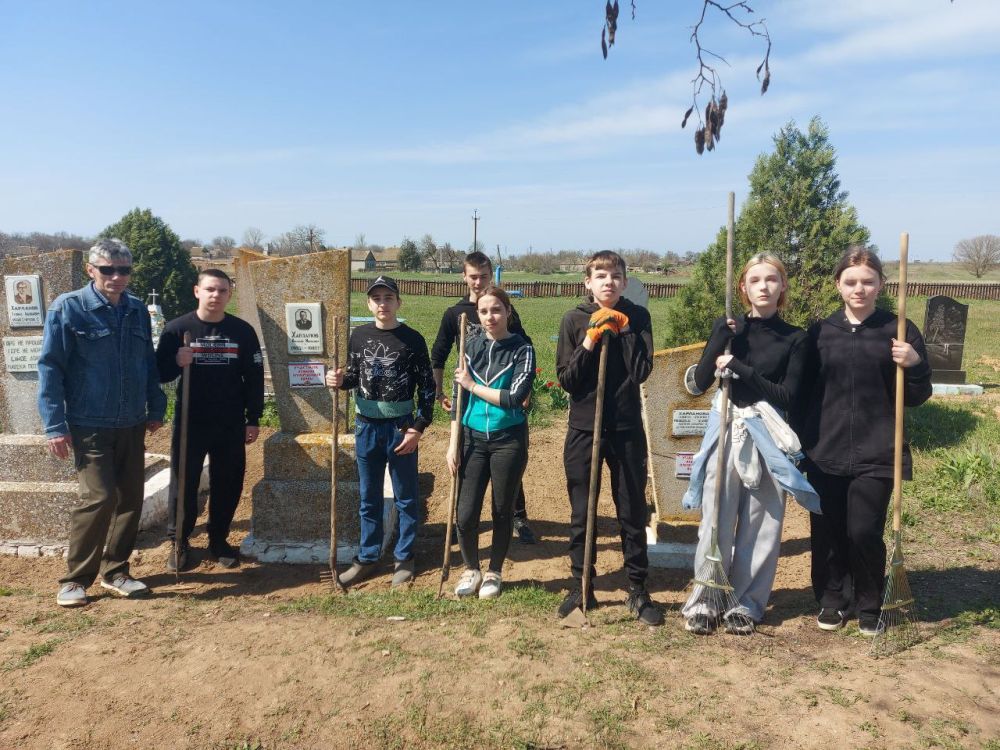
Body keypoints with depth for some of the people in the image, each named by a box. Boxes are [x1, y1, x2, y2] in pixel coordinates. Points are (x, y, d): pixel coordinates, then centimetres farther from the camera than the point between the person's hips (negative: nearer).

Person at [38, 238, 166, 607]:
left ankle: (115, 570, 24)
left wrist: (155, 408, 11)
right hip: (89, 425, -5)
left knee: (131, 498, 8)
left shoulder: (138, 310, 8)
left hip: (132, 425, 5)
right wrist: (55, 425, -12)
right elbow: (50, 368, -8)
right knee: (100, 497, -11)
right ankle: (76, 579, 8)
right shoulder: (68, 308, -6)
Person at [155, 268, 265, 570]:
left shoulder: (243, 331, 1)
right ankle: (179, 541, 22)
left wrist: (253, 419, 1)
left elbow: (254, 378, 4)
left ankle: (219, 540, 25)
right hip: (190, 423, -1)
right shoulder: (177, 328, -2)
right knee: (183, 484, 5)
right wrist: (176, 362, -24)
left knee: (228, 484, 9)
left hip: (231, 425, 1)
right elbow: (159, 373, -1)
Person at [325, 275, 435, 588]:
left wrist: (418, 428, -12)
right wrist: (339, 380, -11)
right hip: (366, 427, 3)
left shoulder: (412, 339, -8)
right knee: (369, 498, 14)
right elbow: (354, 377, 12)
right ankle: (367, 558, 27)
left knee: (405, 497, 9)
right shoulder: (359, 335, 2)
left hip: (401, 427, -3)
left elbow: (427, 388, -7)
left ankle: (404, 558, 23)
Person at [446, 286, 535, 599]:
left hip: (508, 440, -2)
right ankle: (471, 569, 26)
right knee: (466, 513, 1)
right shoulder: (472, 346, 3)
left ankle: (494, 572, 31)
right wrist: (453, 444, 1)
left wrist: (472, 385, -11)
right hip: (473, 438, 2)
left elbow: (514, 398, -18)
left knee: (502, 511, 11)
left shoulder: (522, 350, -7)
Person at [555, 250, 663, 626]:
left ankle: (638, 591, 23)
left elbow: (642, 371, -10)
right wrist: (589, 341, -16)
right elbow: (565, 379, -5)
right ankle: (582, 587, 24)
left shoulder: (637, 317, 1)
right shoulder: (575, 319, -1)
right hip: (583, 428, 0)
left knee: (633, 513, 9)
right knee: (581, 515, 9)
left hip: (626, 428, 0)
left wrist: (622, 329, -12)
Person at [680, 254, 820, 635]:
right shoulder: (728, 327, 5)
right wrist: (721, 337, -14)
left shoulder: (795, 339, 3)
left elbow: (787, 396, -5)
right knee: (716, 522, 0)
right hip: (726, 431, 0)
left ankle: (746, 604, 18)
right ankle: (704, 601, 12)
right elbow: (701, 382, -4)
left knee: (760, 526, 5)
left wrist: (741, 371, -14)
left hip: (768, 436, 0)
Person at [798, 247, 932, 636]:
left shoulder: (899, 331, 0)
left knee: (864, 532, -2)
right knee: (827, 532, 7)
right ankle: (832, 600, 28)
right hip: (825, 453, 2)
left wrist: (914, 366, -16)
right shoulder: (820, 332, 5)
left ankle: (869, 606, 22)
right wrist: (802, 442, 7)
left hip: (876, 454, -2)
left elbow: (916, 398, 3)